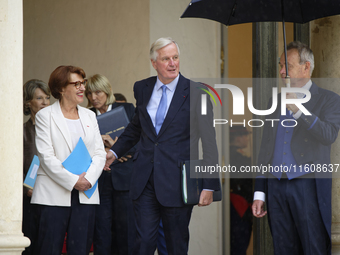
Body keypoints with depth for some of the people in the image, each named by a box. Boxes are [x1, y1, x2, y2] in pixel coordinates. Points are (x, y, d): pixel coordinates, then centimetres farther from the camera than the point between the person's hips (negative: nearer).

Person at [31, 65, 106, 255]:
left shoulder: (89, 116, 16)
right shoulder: (45, 116, 1)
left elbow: (100, 153, 9)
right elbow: (46, 156, -8)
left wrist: (88, 179, -9)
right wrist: (73, 181, -15)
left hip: (86, 194, 4)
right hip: (55, 194, -4)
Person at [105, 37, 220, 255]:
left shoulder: (196, 94, -5)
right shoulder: (142, 89, 8)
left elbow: (209, 143, -4)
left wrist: (209, 186, -8)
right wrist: (114, 152, 17)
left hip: (177, 181, -3)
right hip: (145, 180, 3)